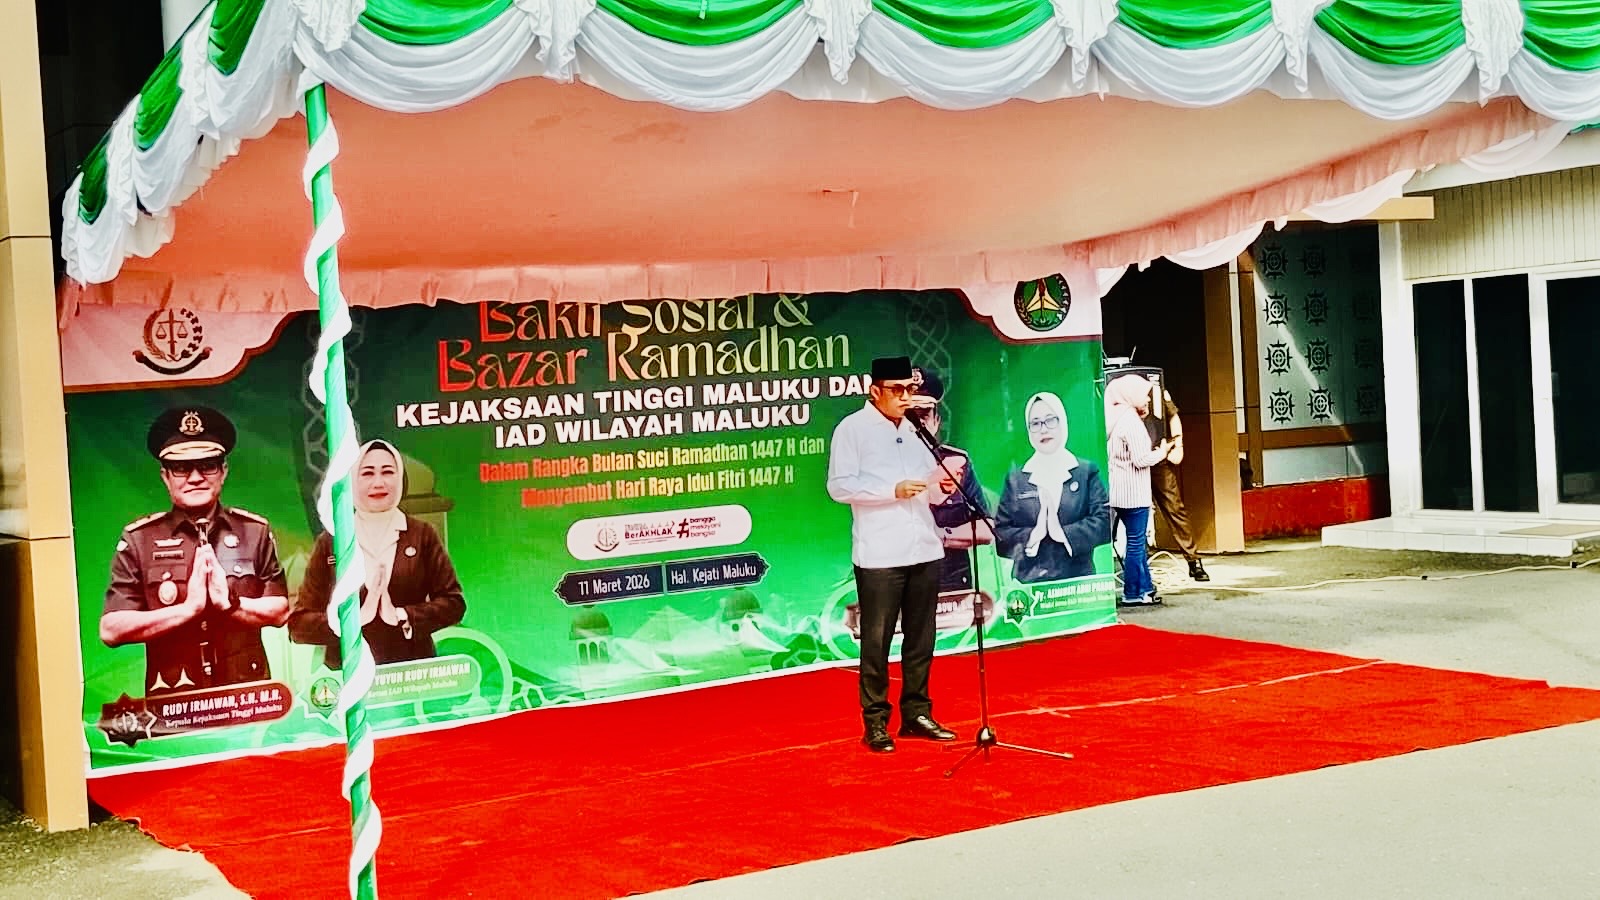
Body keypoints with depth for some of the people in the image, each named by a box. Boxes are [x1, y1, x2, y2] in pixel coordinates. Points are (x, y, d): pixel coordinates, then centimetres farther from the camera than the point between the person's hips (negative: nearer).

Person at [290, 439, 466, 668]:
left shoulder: (422, 535, 6)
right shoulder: (330, 542, 5)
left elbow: (453, 602, 3)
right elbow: (298, 623, 2)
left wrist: (403, 617, -12)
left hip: (414, 668, 0)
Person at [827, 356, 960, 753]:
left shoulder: (917, 426, 17)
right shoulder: (852, 428, -2)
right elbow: (839, 486, -10)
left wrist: (943, 487, 0)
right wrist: (893, 490, -17)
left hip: (924, 549, 6)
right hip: (879, 554, -6)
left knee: (921, 638, 10)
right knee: (876, 641, -1)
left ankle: (917, 712, 21)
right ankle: (875, 722, 6)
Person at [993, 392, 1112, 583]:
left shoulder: (1086, 472, 10)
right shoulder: (1016, 479, 13)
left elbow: (1104, 523, -1)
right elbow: (1000, 535, 6)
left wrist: (1064, 533, -14)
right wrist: (1030, 537, -12)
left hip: (1078, 580, 0)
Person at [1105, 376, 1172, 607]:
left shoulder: (1117, 418, 11)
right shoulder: (1131, 421, -18)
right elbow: (1140, 459, -19)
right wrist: (1161, 452, -3)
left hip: (1120, 491, 10)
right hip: (1133, 493, -10)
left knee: (1137, 541, 16)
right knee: (1135, 542, -2)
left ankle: (1146, 587, 22)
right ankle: (1133, 593, 4)